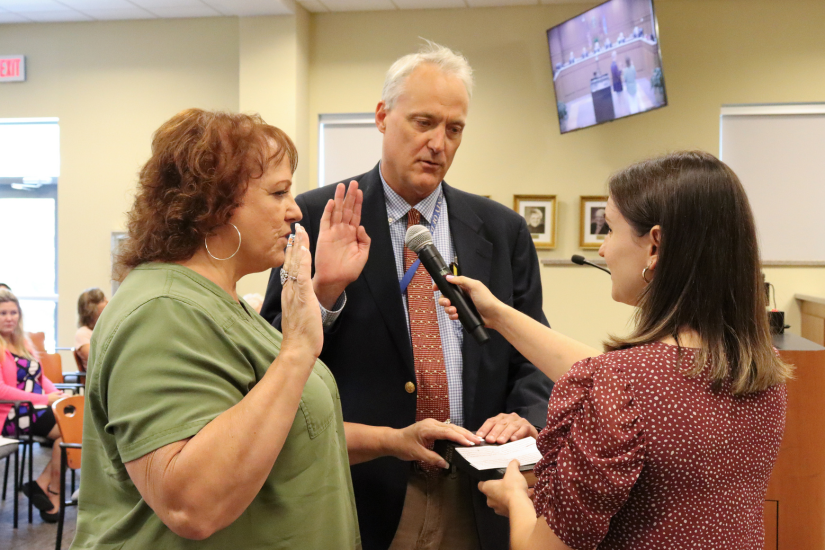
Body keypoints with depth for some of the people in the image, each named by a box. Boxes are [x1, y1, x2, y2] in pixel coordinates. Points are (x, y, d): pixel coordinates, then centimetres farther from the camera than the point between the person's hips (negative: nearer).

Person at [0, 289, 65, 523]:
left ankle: (42, 485, -9)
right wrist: (45, 399, -20)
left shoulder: (22, 342, 18)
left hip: (37, 408, 8)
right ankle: (52, 493, -8)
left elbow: (40, 377, 18)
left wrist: (56, 393, -3)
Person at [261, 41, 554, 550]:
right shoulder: (317, 219, -5)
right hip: (362, 495, -2)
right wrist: (324, 289, -22)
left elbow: (534, 357, 8)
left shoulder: (504, 230, 3)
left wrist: (527, 416, -11)